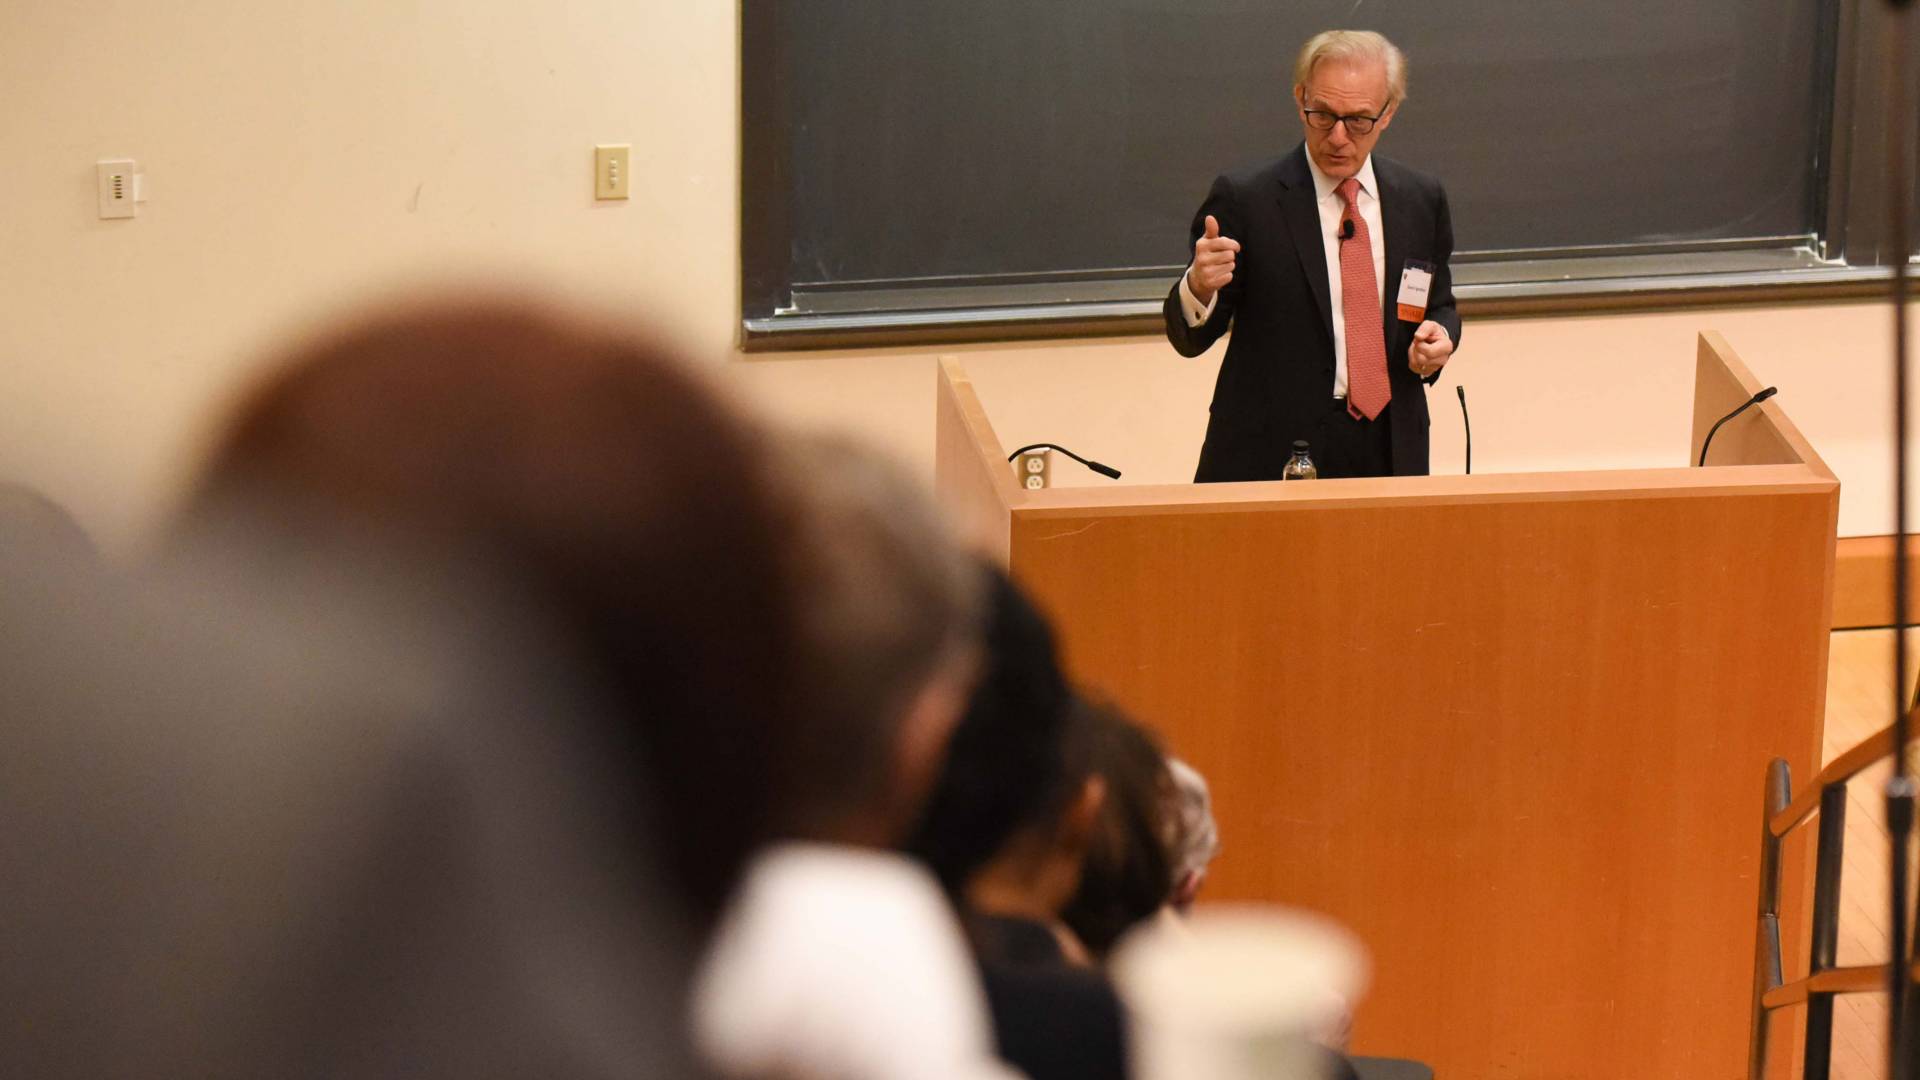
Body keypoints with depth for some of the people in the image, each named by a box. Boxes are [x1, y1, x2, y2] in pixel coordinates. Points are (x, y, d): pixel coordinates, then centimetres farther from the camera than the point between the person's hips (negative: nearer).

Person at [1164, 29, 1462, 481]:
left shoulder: (1422, 199, 7)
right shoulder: (1244, 199, -6)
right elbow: (1189, 339, -5)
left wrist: (1439, 336, -4)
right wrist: (1199, 287, -27)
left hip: (1390, 455, 4)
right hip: (1271, 458, -4)